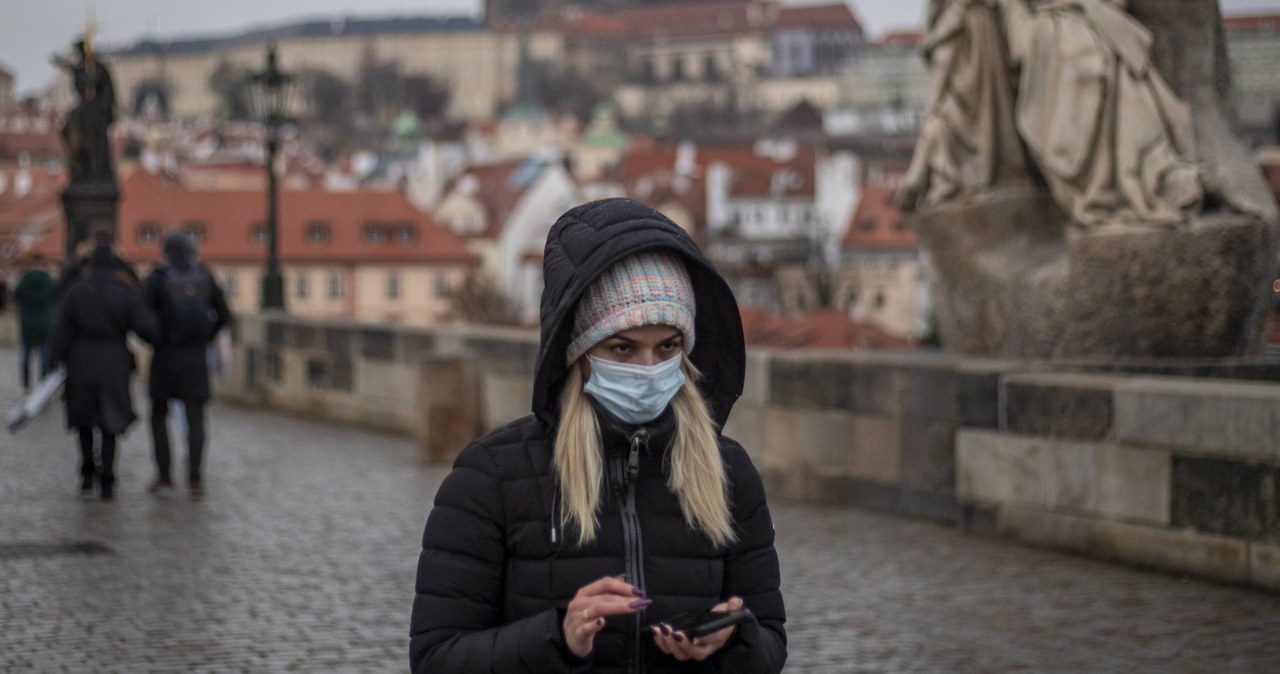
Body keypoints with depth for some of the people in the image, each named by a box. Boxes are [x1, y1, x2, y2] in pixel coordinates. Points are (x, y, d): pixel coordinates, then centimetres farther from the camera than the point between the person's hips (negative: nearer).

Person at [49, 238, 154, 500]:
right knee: (109, 424, 6)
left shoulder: (76, 290, -3)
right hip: (114, 362, 0)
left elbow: (62, 330, -5)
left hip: (82, 362, 0)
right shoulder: (126, 293, -5)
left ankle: (88, 474, 9)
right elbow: (144, 327, -8)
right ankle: (106, 482, -1)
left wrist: (57, 361, -2)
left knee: (84, 419, 18)